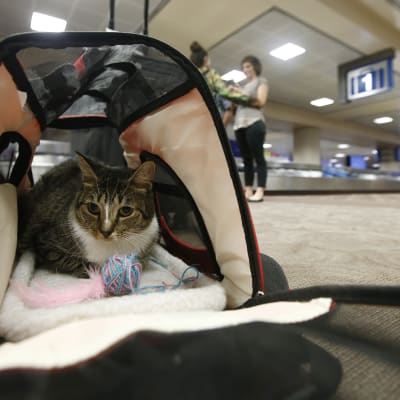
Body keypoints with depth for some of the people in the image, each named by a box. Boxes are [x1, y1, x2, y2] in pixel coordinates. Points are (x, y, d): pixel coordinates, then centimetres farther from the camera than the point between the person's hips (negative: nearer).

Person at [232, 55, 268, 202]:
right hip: (239, 124, 6)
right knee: (246, 159, 1)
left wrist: (242, 96, -2)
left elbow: (261, 101, -1)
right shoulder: (244, 85, 29)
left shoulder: (261, 81, 14)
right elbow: (239, 103, 20)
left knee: (258, 157, -9)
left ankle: (260, 191, -13)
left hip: (254, 122, -6)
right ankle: (248, 191, 0)